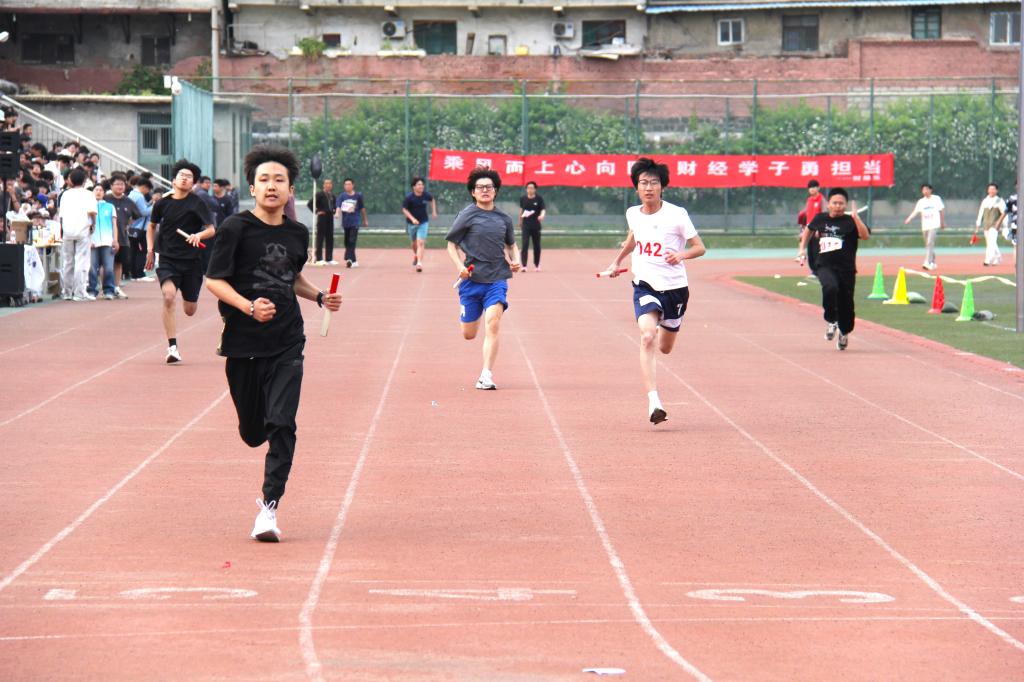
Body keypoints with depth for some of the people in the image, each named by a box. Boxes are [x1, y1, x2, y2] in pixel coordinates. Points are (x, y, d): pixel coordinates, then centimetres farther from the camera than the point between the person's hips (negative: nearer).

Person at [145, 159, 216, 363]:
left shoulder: (197, 204, -5)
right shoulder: (162, 204, 1)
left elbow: (211, 229, -10)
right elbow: (152, 226, 19)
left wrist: (198, 235, -30)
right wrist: (150, 249, 9)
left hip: (191, 261, 0)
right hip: (167, 260, 0)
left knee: (190, 311, 8)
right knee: (169, 296, -25)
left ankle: (191, 297, 50)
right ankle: (172, 347, -22)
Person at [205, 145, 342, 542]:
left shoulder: (297, 234, 8)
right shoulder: (236, 228, -7)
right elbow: (214, 280, -9)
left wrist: (319, 297, 9)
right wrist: (249, 306, -23)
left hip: (287, 344, 2)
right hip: (243, 344, -2)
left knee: (281, 425, -13)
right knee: (252, 431, 8)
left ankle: (269, 506, -9)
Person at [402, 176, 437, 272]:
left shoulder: (426, 195, -9)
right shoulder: (409, 197, -17)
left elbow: (432, 200, 14)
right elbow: (404, 209, -10)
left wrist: (434, 211, 9)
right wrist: (412, 219, -22)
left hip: (423, 222, 0)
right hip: (411, 223, 0)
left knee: (420, 243, -15)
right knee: (414, 243, 19)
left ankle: (419, 263, -22)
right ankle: (415, 256, 50)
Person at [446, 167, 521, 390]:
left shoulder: (504, 219, 8)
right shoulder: (467, 215, -2)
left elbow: (511, 244, 24)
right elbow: (451, 245, 3)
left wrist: (515, 260, 4)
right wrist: (459, 266, -13)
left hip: (497, 280, 1)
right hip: (472, 279, -1)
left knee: (492, 325, -19)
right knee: (468, 335, 6)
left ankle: (486, 376, -16)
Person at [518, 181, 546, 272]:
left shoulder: (539, 198, -5)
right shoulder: (523, 198, 2)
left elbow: (543, 209, -14)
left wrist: (542, 215, -37)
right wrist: (520, 222, 22)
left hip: (536, 225, 0)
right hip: (526, 225, 0)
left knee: (537, 246, 10)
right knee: (525, 244, -12)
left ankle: (537, 265, 26)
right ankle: (524, 265, -14)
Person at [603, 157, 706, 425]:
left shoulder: (677, 214, -11)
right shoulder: (633, 214, 1)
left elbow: (700, 247, -8)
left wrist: (681, 255, -27)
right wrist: (617, 261, 33)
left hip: (675, 287, -1)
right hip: (645, 285, 1)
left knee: (665, 348, 15)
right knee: (647, 338, -24)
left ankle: (664, 328, 55)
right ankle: (653, 401, -30)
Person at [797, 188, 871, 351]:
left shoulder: (850, 222, -4)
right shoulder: (820, 219, 6)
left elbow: (865, 235, -22)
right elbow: (810, 229, 29)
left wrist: (855, 217, -30)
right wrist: (803, 248, 21)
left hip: (846, 269, -1)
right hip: (825, 266, 1)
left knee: (846, 303, 6)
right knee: (830, 287, -32)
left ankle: (844, 332, 35)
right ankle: (831, 321, -11)